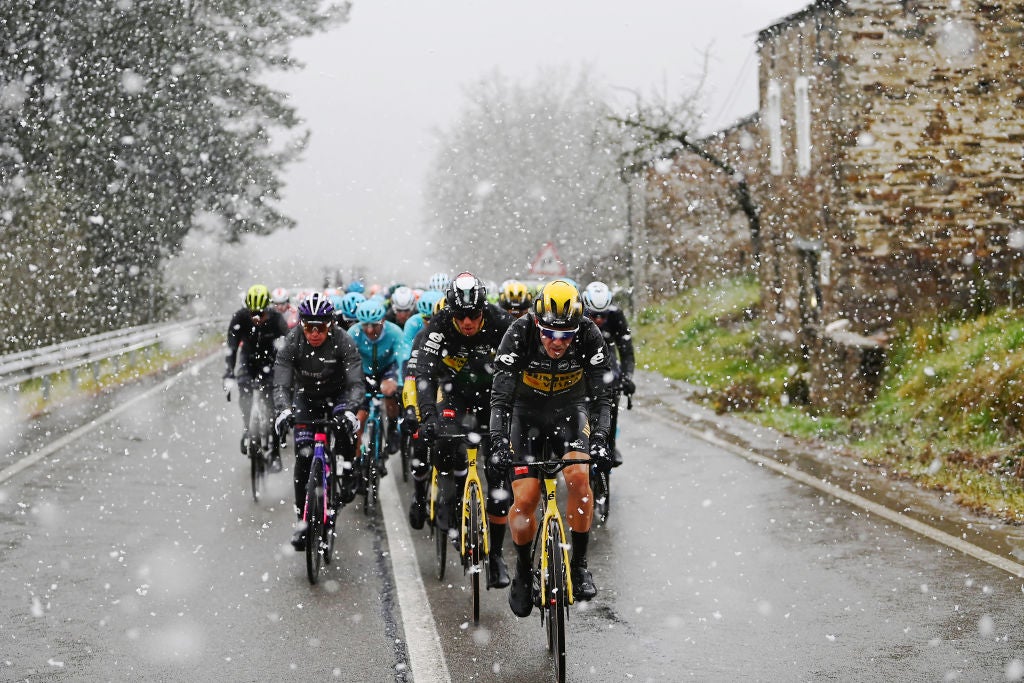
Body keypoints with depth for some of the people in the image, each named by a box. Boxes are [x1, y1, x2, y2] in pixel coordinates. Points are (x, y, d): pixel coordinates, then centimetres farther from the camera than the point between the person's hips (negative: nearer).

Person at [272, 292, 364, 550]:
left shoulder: (343, 341, -25)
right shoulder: (292, 343, -22)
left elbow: (355, 382, -27)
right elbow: (281, 383, -25)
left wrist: (349, 409, -46)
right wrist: (284, 410, -45)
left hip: (337, 396, -1)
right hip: (306, 398, 1)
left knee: (345, 425, -33)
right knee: (303, 457, -9)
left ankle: (344, 476, -7)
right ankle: (303, 518, 0)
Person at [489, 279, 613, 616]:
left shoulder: (590, 336, -25)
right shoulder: (519, 334, -28)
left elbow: (602, 395, -24)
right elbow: (500, 395, -30)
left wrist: (599, 437, -39)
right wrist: (499, 442, -43)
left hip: (569, 409, 1)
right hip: (527, 411, -1)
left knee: (578, 476, -25)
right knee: (525, 499, -12)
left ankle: (579, 563, -9)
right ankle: (523, 570, 13)